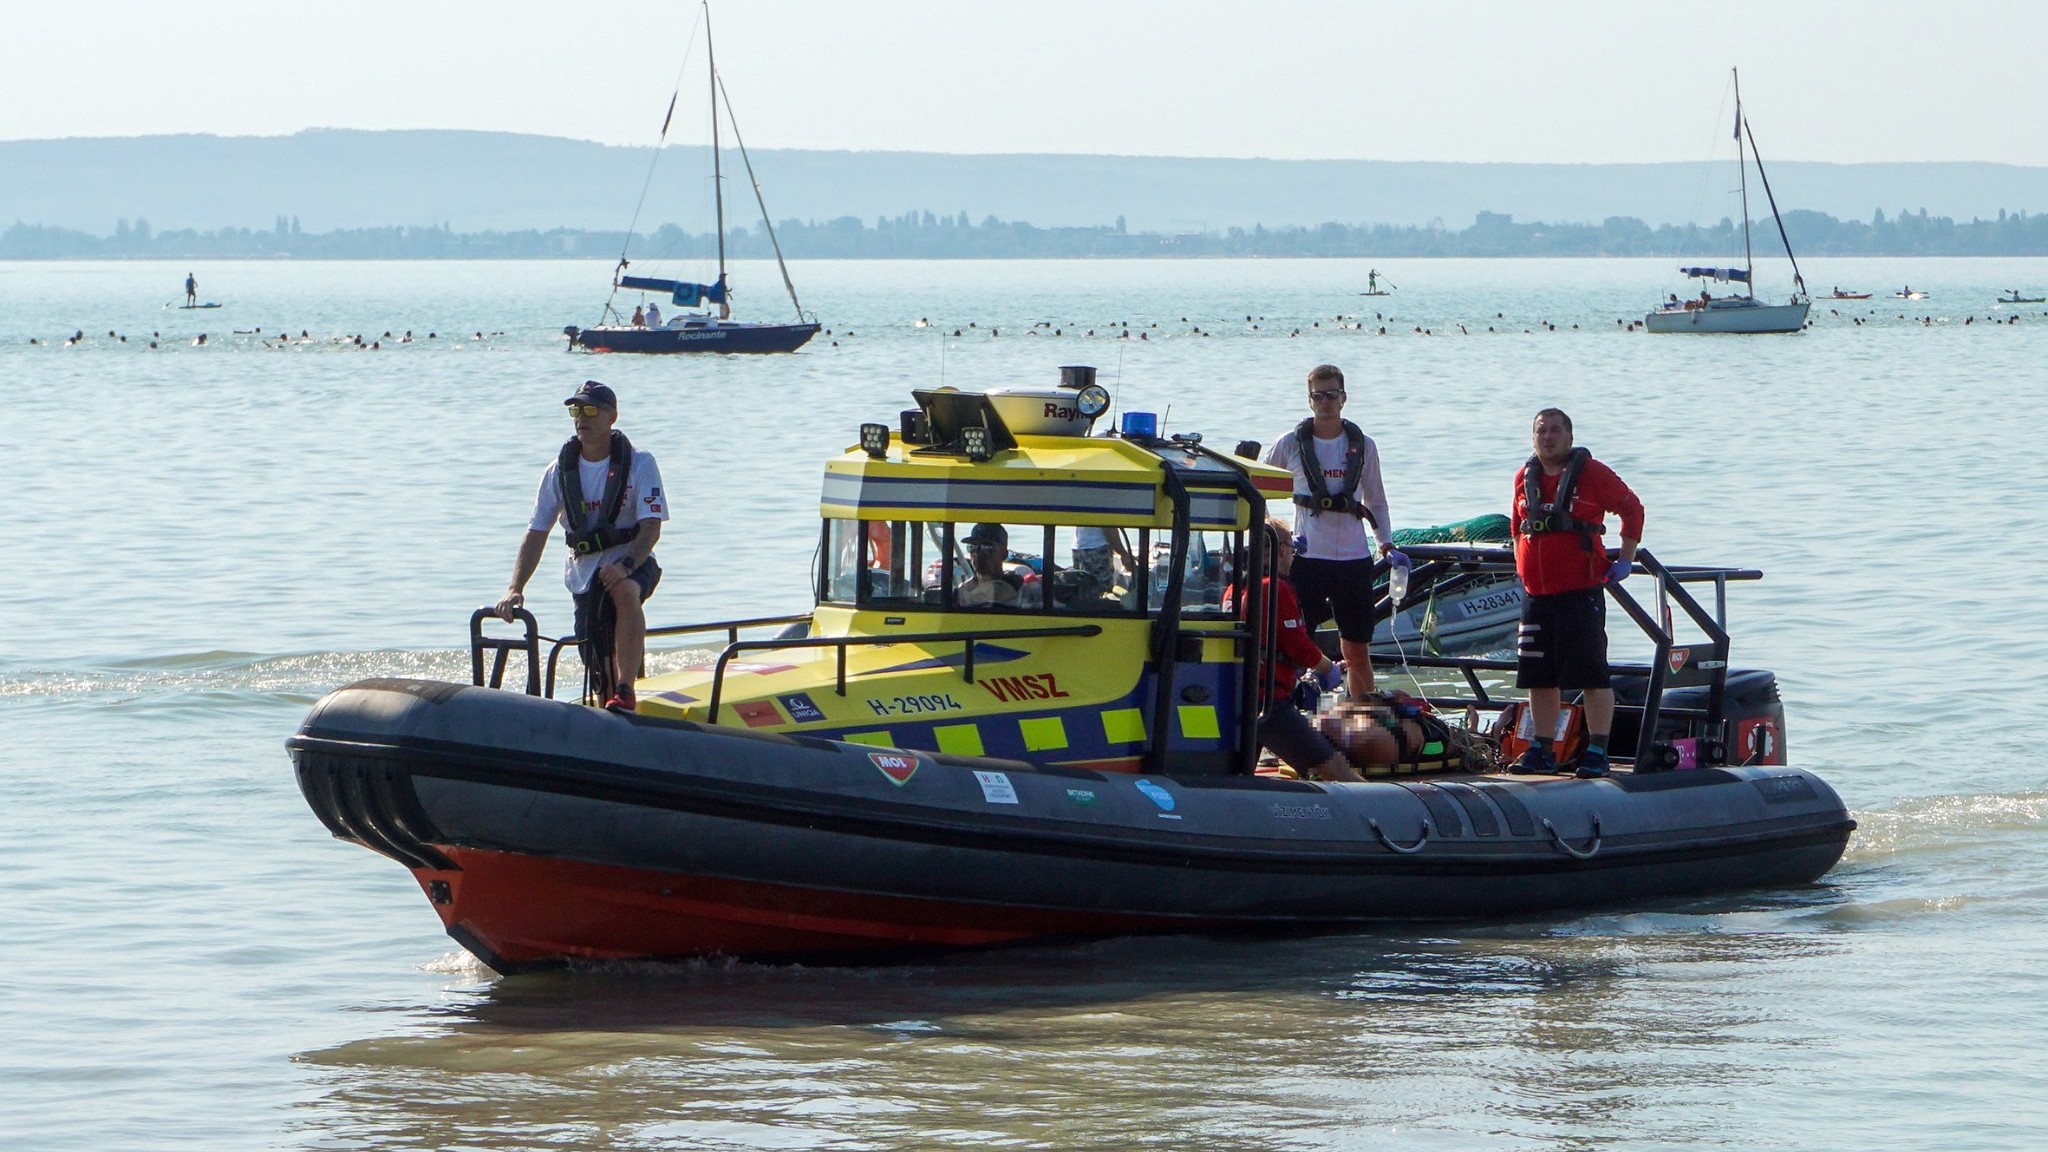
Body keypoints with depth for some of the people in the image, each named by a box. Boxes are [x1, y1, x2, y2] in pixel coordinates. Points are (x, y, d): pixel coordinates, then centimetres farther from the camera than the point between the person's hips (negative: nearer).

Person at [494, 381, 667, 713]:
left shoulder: (638, 464, -8)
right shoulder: (560, 471, 1)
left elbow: (651, 527, -15)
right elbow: (536, 534, 1)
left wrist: (626, 565, -33)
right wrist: (515, 588, -11)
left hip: (632, 562, -4)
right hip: (584, 572, 4)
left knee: (625, 592, -39)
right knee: (600, 675, -4)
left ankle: (626, 694, -37)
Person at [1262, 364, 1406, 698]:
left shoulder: (1363, 446, 8)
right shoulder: (1291, 445, 1)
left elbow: (1376, 502, 17)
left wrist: (1387, 546, 4)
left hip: (1354, 558, 2)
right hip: (1307, 557, -2)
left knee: (1357, 651, 7)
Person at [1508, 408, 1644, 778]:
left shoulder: (1591, 473, -4)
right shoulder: (1525, 478, 12)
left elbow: (1632, 508, 3)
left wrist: (1626, 559, 0)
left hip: (1581, 591, -6)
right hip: (1536, 593, 6)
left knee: (1592, 675, -6)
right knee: (1539, 677, 9)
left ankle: (1597, 752, -3)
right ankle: (1542, 750, 17)